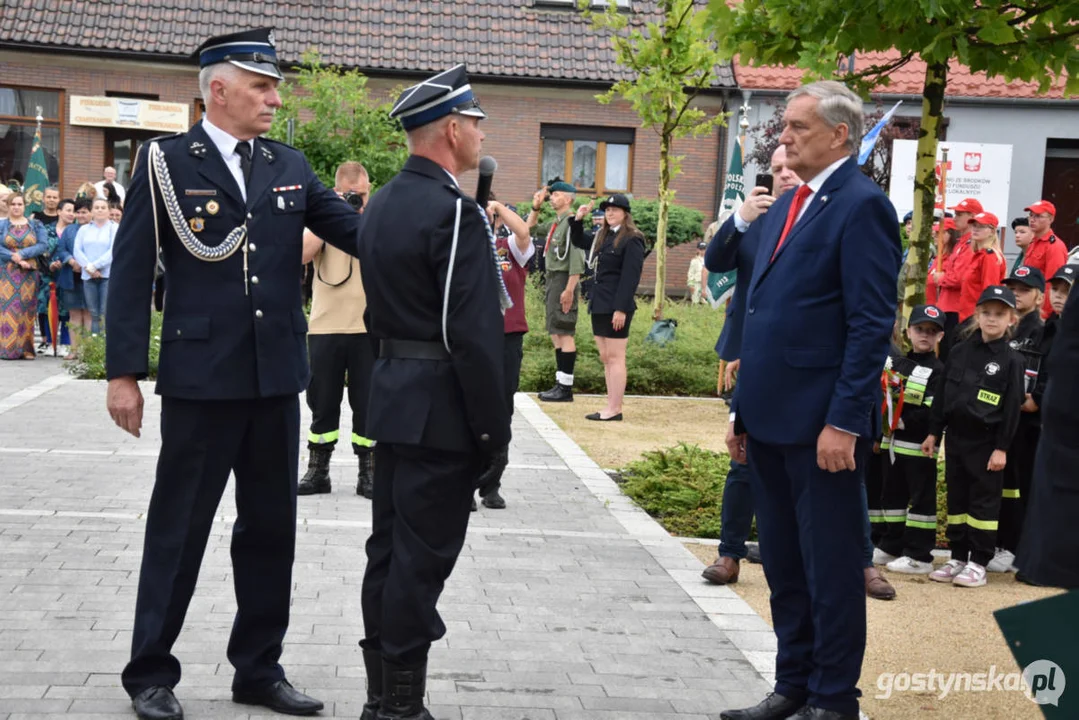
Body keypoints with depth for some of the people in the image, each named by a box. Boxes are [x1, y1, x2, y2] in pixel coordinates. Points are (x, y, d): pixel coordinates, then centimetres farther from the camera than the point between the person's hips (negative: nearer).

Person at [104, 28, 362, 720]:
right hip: (202, 377, -5)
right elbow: (132, 270, -6)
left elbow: (356, 229, 4)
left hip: (278, 377, 5)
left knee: (271, 528, 13)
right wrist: (124, 372, -10)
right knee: (178, 531, 5)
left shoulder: (289, 166, 9)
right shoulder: (166, 161, -5)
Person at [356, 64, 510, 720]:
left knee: (390, 548, 14)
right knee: (423, 557, -2)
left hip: (393, 399, 9)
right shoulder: (455, 211, -17)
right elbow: (473, 333, -21)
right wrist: (494, 428, -15)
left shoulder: (383, 203, 11)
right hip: (442, 411, -9)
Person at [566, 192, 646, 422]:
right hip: (599, 304, 9)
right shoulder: (602, 236, 15)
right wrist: (578, 219, 15)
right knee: (605, 358, 9)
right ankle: (611, 407, 12)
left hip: (616, 307, -9)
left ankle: (615, 409, -3)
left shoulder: (631, 240, -10)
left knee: (615, 357, -6)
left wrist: (621, 309, -22)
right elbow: (578, 241, 33)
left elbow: (630, 277, -17)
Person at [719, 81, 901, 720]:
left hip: (823, 425, -9)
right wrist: (743, 411, 17)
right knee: (784, 565, 16)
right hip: (771, 420, 9)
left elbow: (872, 324, -16)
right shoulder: (784, 207, 16)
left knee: (832, 567, 2)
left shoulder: (861, 205, -11)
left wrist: (843, 422, -20)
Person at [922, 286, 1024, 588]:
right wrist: (933, 432, 8)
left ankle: (979, 563, 7)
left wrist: (1001, 448, -12)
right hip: (955, 437, 5)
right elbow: (943, 395, 10)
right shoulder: (959, 351, 6)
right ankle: (958, 557, 19)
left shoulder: (1011, 360, -6)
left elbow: (1012, 408, -8)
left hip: (985, 442, -5)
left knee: (984, 502, 1)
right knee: (956, 499, 10)